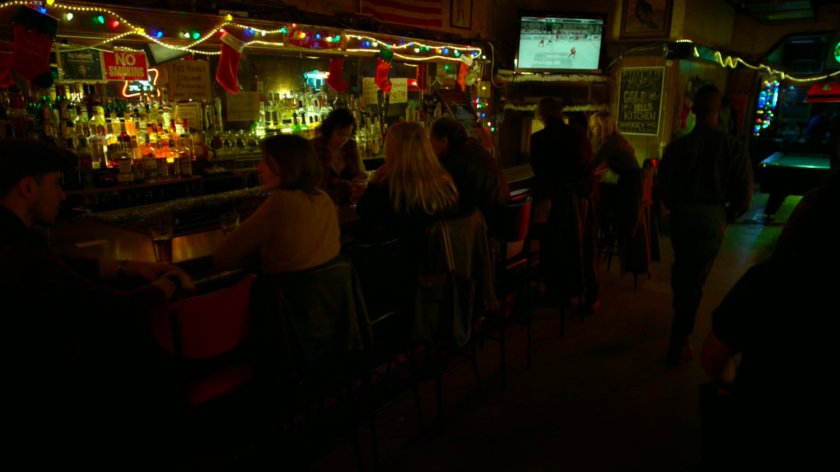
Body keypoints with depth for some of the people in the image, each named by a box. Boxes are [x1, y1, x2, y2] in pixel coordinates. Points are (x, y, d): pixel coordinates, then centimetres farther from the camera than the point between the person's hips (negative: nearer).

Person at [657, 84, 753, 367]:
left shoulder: (677, 147, -7)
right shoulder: (732, 147, -8)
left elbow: (662, 187, -2)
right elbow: (745, 192, -7)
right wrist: (727, 218, 9)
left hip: (681, 215, 1)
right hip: (713, 218, -1)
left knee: (681, 269, 25)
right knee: (695, 279, 6)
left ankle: (680, 309, 45)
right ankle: (678, 344, 9)